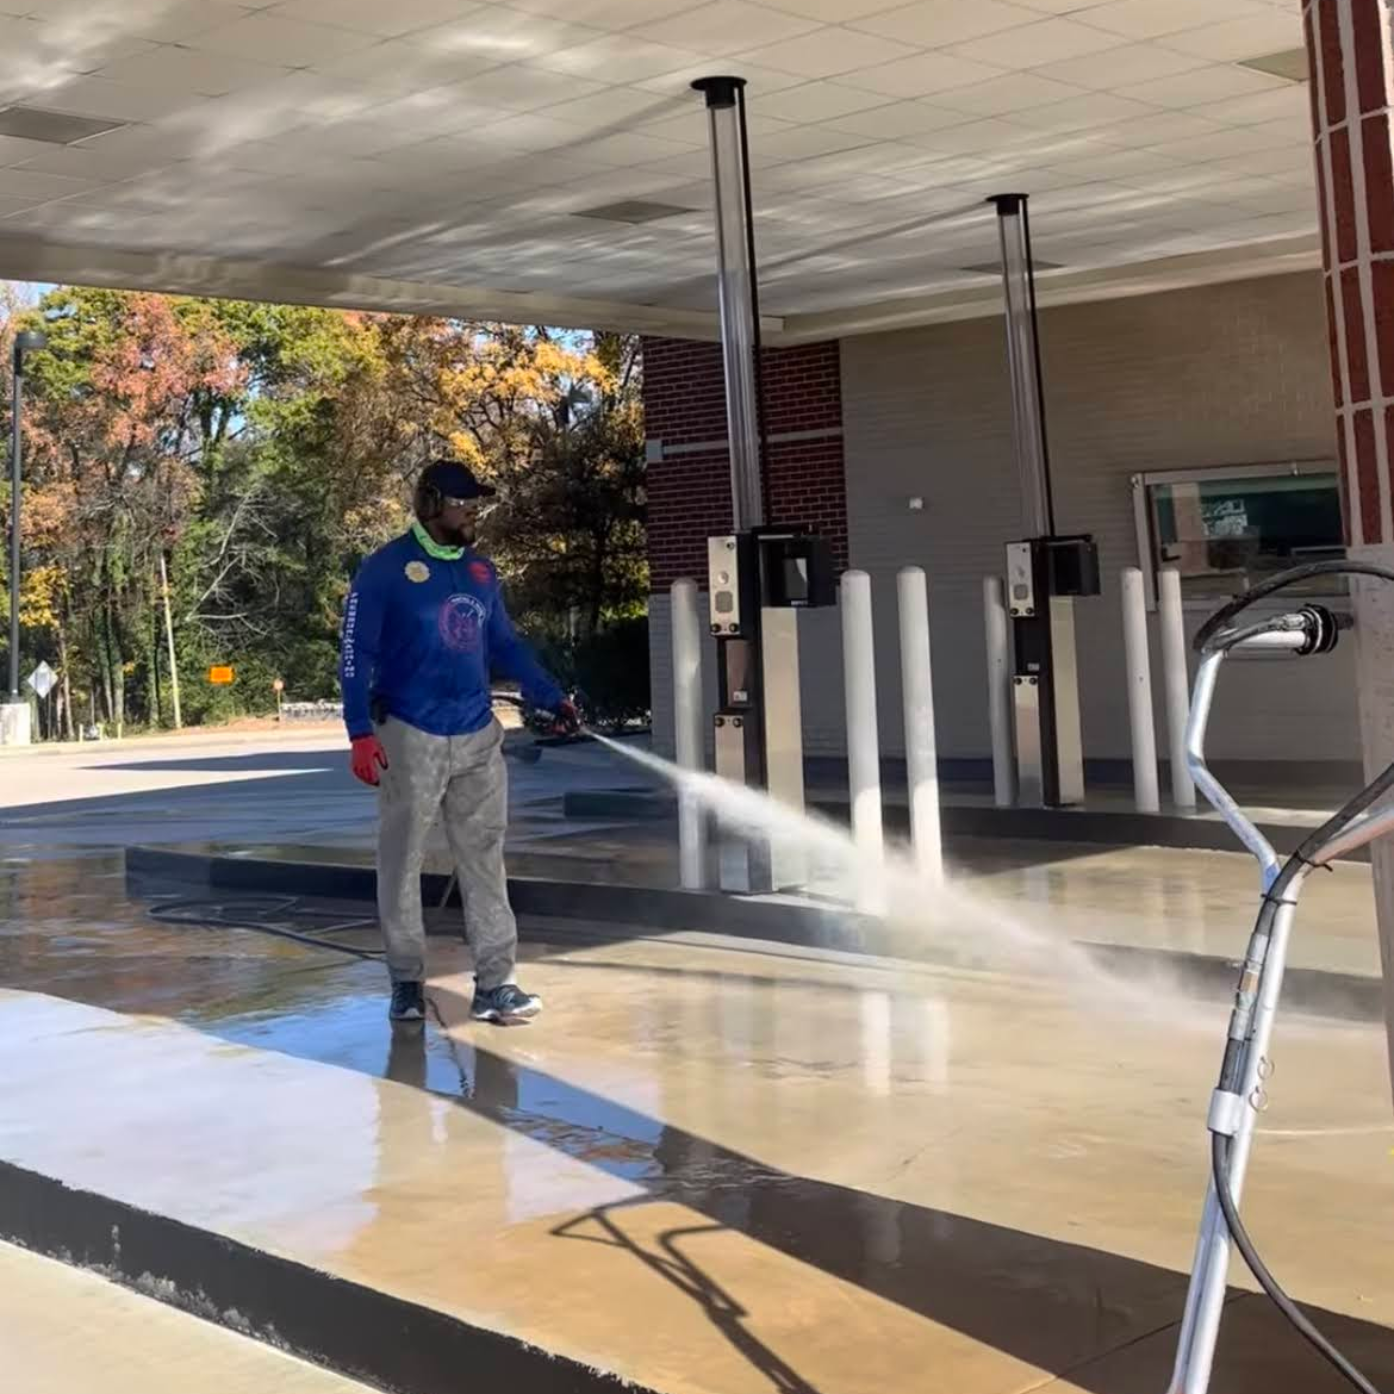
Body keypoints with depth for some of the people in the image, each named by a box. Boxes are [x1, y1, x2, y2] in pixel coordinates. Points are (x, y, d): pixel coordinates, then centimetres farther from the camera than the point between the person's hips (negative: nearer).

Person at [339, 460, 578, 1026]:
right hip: (410, 737, -5)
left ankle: (495, 983, 7)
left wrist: (552, 699, 8)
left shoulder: (481, 572, 11)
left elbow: (507, 646, 18)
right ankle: (407, 980, 17)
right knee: (402, 862, 5)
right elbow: (355, 656, -8)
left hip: (478, 738, 5)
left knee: (484, 860, 4)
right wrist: (361, 733, -16)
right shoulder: (386, 569, -6)